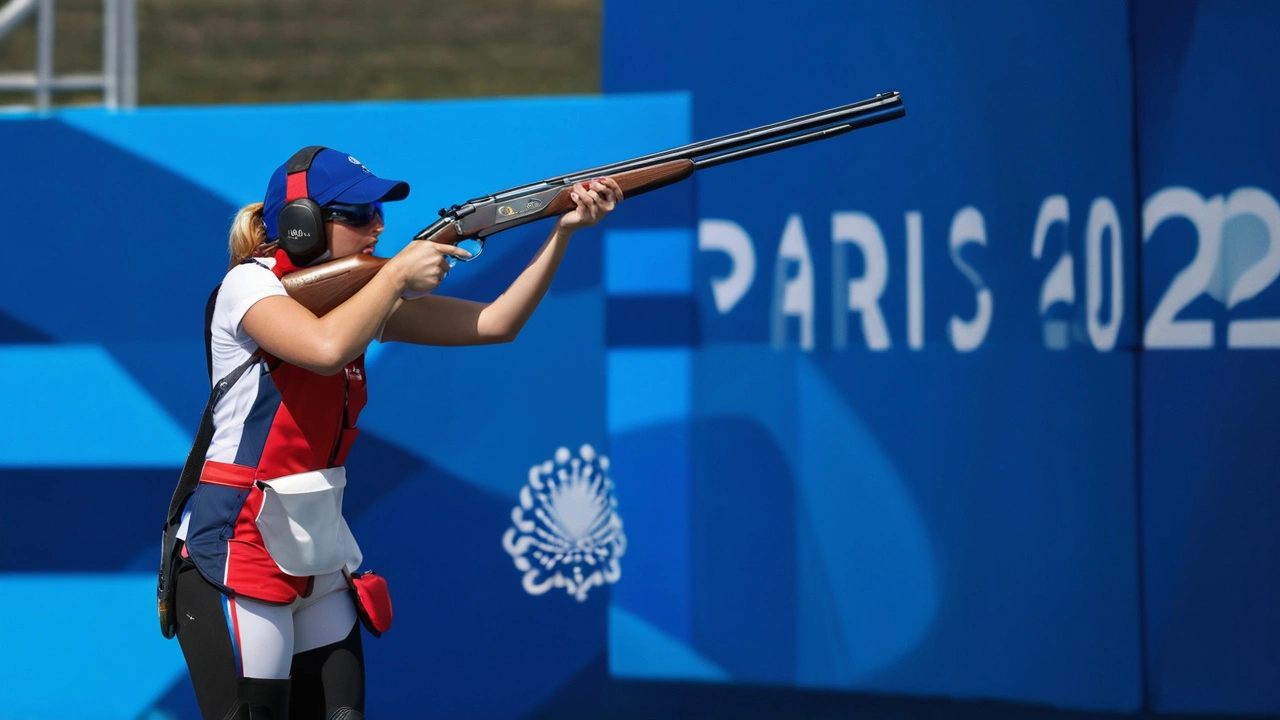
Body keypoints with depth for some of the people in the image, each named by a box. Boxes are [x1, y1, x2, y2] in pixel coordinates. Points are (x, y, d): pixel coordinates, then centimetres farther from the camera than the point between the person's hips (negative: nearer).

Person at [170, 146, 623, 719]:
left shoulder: (351, 292, 8)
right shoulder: (251, 284, -12)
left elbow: (495, 323, 5)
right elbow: (327, 348, -33)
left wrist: (565, 229, -6)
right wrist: (398, 273, -18)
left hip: (316, 559, 7)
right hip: (235, 557, -7)